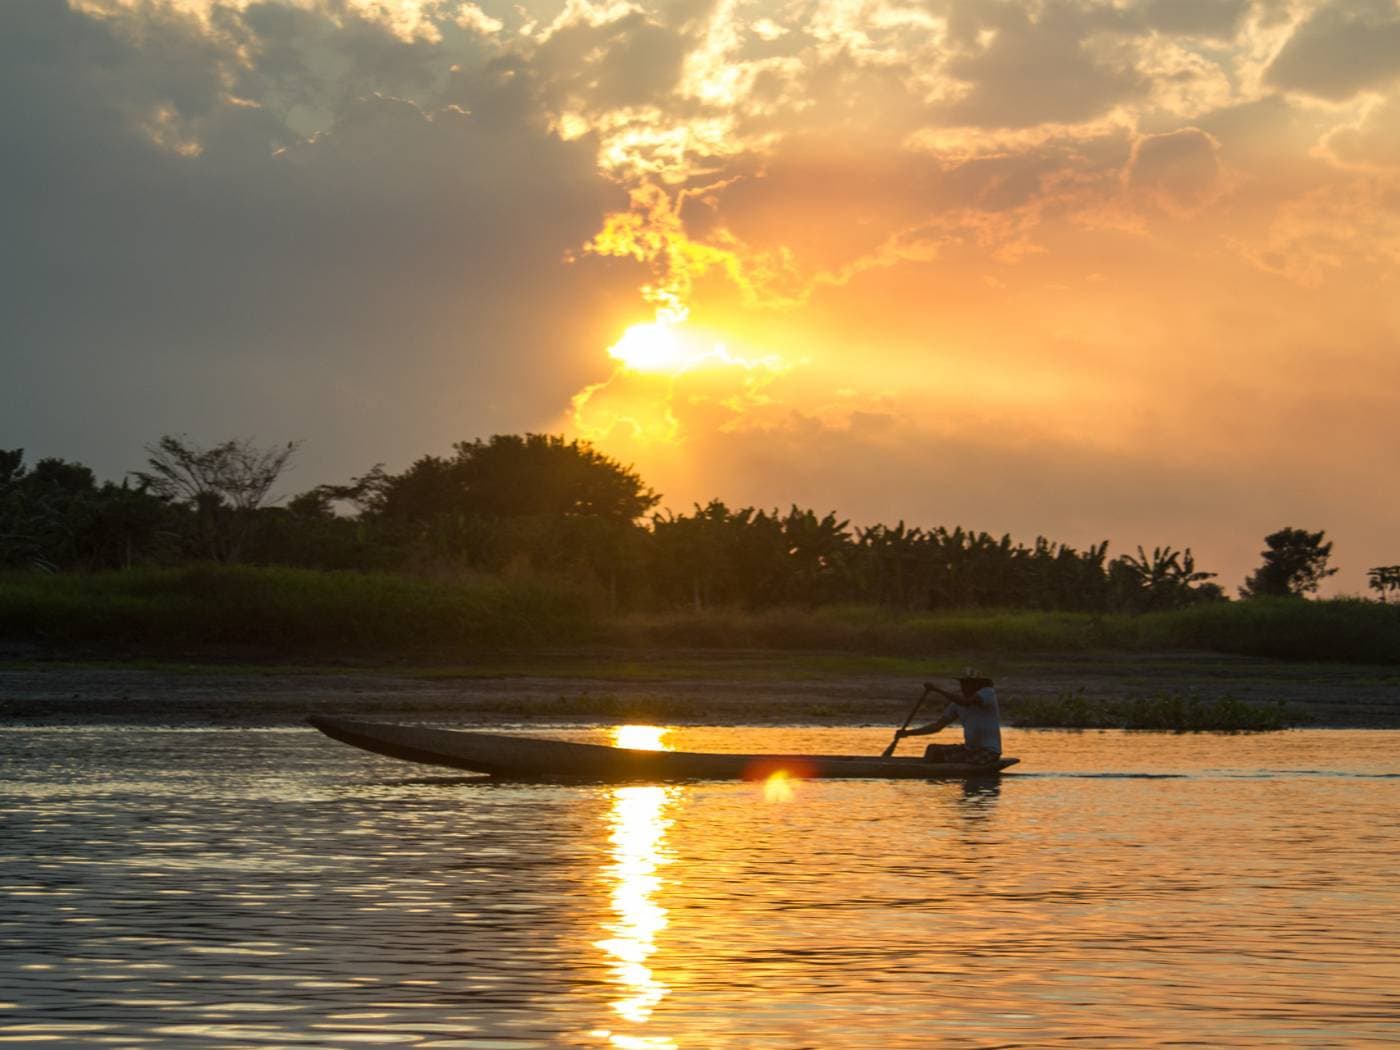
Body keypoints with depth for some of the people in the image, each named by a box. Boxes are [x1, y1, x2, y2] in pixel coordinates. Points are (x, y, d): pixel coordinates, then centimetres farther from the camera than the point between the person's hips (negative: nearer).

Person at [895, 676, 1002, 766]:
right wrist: (908, 732, -1)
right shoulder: (957, 702, 7)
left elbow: (965, 702, -31)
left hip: (989, 751, -8)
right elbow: (937, 725, 8)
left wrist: (937, 689, -28)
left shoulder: (988, 693, -13)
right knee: (932, 749, 0)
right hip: (969, 748, 8)